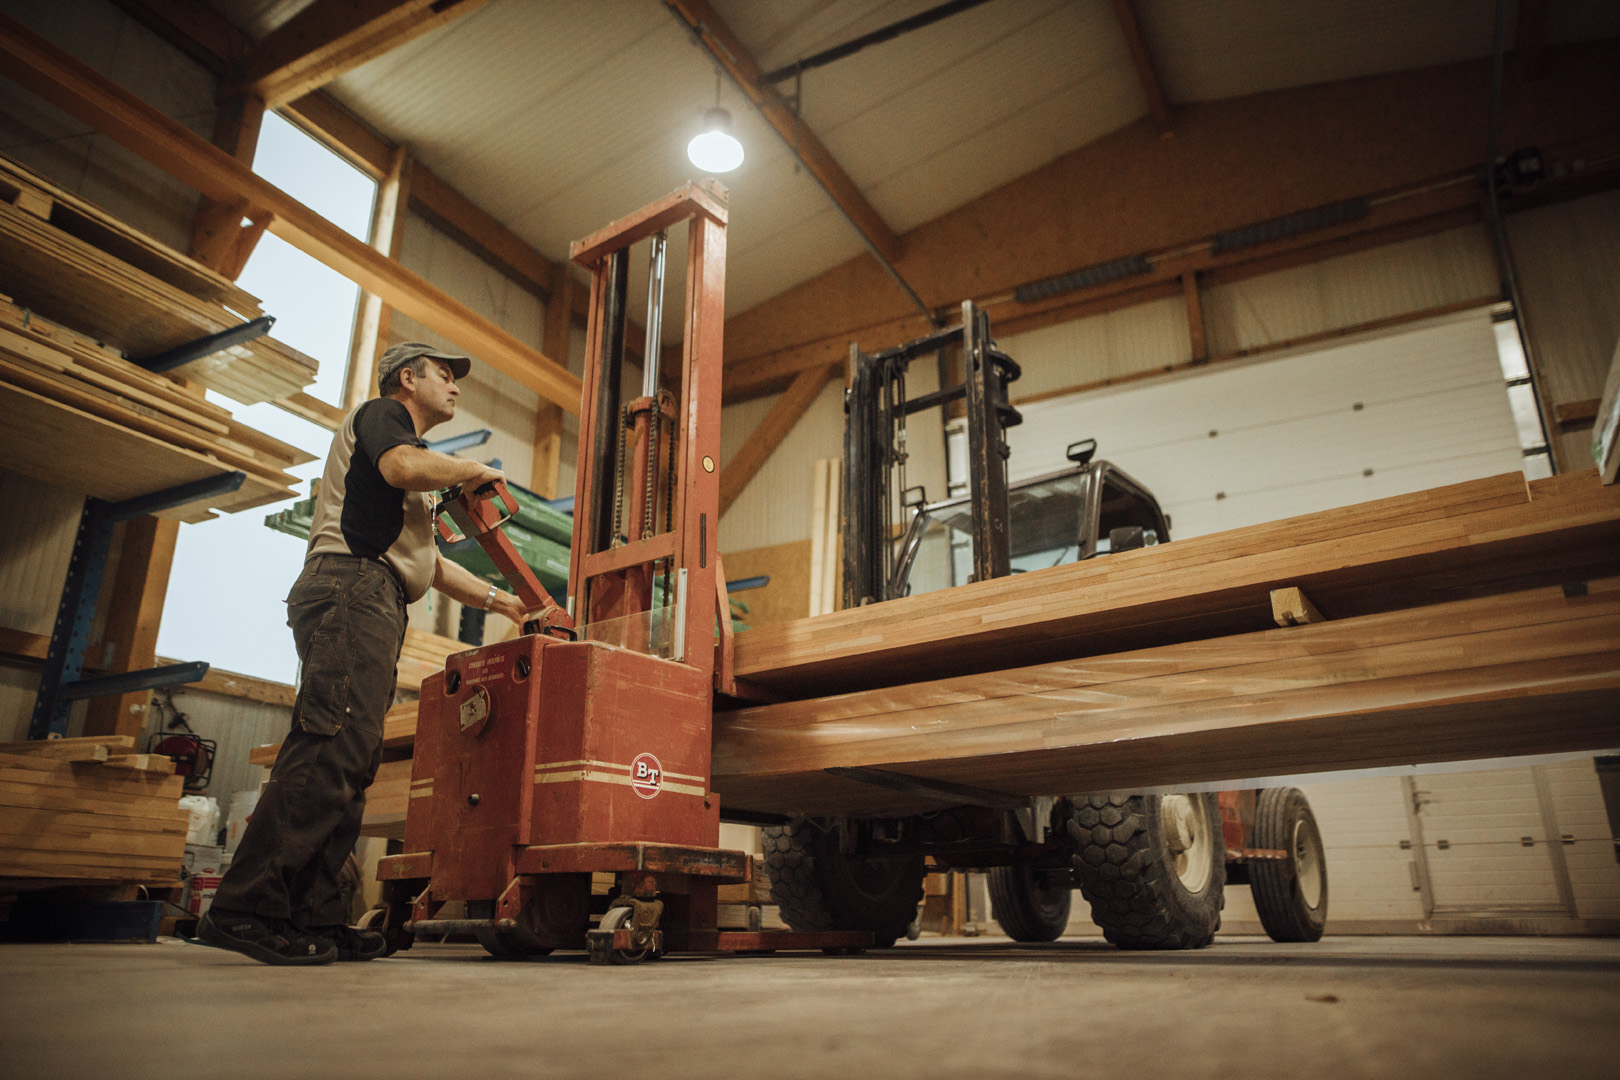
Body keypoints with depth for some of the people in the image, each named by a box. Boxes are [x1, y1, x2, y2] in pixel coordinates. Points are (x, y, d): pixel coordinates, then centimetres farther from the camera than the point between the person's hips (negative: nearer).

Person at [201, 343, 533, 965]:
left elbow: (429, 564, 36)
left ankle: (313, 915, 0)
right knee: (332, 748, -20)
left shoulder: (406, 458, 35)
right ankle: (247, 908, -23)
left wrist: (500, 601, 32)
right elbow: (405, 466, -17)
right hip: (352, 585, -10)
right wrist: (473, 470, 0)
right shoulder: (382, 414, 9)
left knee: (349, 764, 2)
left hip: (375, 609, 10)